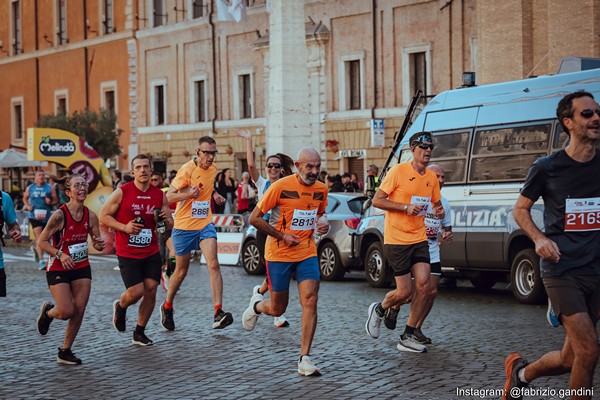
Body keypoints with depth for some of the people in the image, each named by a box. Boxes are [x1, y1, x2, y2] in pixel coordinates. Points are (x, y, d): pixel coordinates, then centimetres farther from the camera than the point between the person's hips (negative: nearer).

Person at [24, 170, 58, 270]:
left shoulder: (49, 188, 2)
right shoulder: (30, 188, 5)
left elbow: (56, 201, 6)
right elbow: (25, 198, 20)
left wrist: (50, 202, -16)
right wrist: (28, 206, 1)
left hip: (46, 216, 2)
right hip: (34, 215, -2)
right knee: (39, 236, -14)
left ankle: (36, 247, 51)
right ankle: (41, 261, -16)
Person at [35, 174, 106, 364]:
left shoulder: (90, 215, -3)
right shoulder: (60, 215, -18)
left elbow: (97, 243, 7)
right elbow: (41, 242, -14)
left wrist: (100, 244, -16)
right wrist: (60, 254, -27)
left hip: (82, 268, 5)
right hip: (58, 270, -5)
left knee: (79, 312, 2)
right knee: (66, 311, -10)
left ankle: (65, 352, 18)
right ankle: (47, 312, 27)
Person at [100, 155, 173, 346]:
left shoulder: (160, 195, 4)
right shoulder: (122, 192, -8)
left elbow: (170, 223, 14)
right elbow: (104, 216, -3)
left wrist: (166, 220, -11)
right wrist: (124, 227, -17)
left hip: (151, 253, 4)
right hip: (127, 253, -4)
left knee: (151, 289, -1)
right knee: (136, 291, -11)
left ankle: (139, 333, 15)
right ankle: (120, 307, 27)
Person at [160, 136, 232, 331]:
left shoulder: (213, 169, 5)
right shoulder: (187, 169, -13)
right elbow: (169, 196, -16)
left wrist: (215, 195, 7)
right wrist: (188, 194, -34)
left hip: (205, 224, 4)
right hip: (184, 227, -4)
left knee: (213, 264, -16)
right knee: (181, 271, 8)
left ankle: (218, 313, -22)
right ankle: (167, 307, 33)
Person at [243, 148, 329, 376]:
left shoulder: (321, 190, 2)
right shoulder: (281, 187, -14)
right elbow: (254, 218, -9)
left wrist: (323, 225, 0)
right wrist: (282, 236, -13)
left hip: (307, 253, 3)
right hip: (279, 254, -3)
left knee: (310, 300, -14)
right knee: (278, 309, 6)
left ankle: (304, 359, -9)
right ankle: (256, 305, 44)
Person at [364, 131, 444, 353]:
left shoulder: (432, 177, 8)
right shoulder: (398, 171, -9)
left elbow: (437, 204, 23)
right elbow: (376, 200, -9)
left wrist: (439, 211, -2)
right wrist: (405, 207, -19)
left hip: (419, 239, 6)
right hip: (396, 239, -6)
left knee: (423, 285, -6)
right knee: (405, 291, -6)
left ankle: (407, 338, 5)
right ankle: (379, 310, 27)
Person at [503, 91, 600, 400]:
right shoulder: (547, 168, -4)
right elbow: (520, 209, 8)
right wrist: (539, 239, -10)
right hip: (561, 270, -4)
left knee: (571, 358, 8)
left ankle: (521, 373, 37)